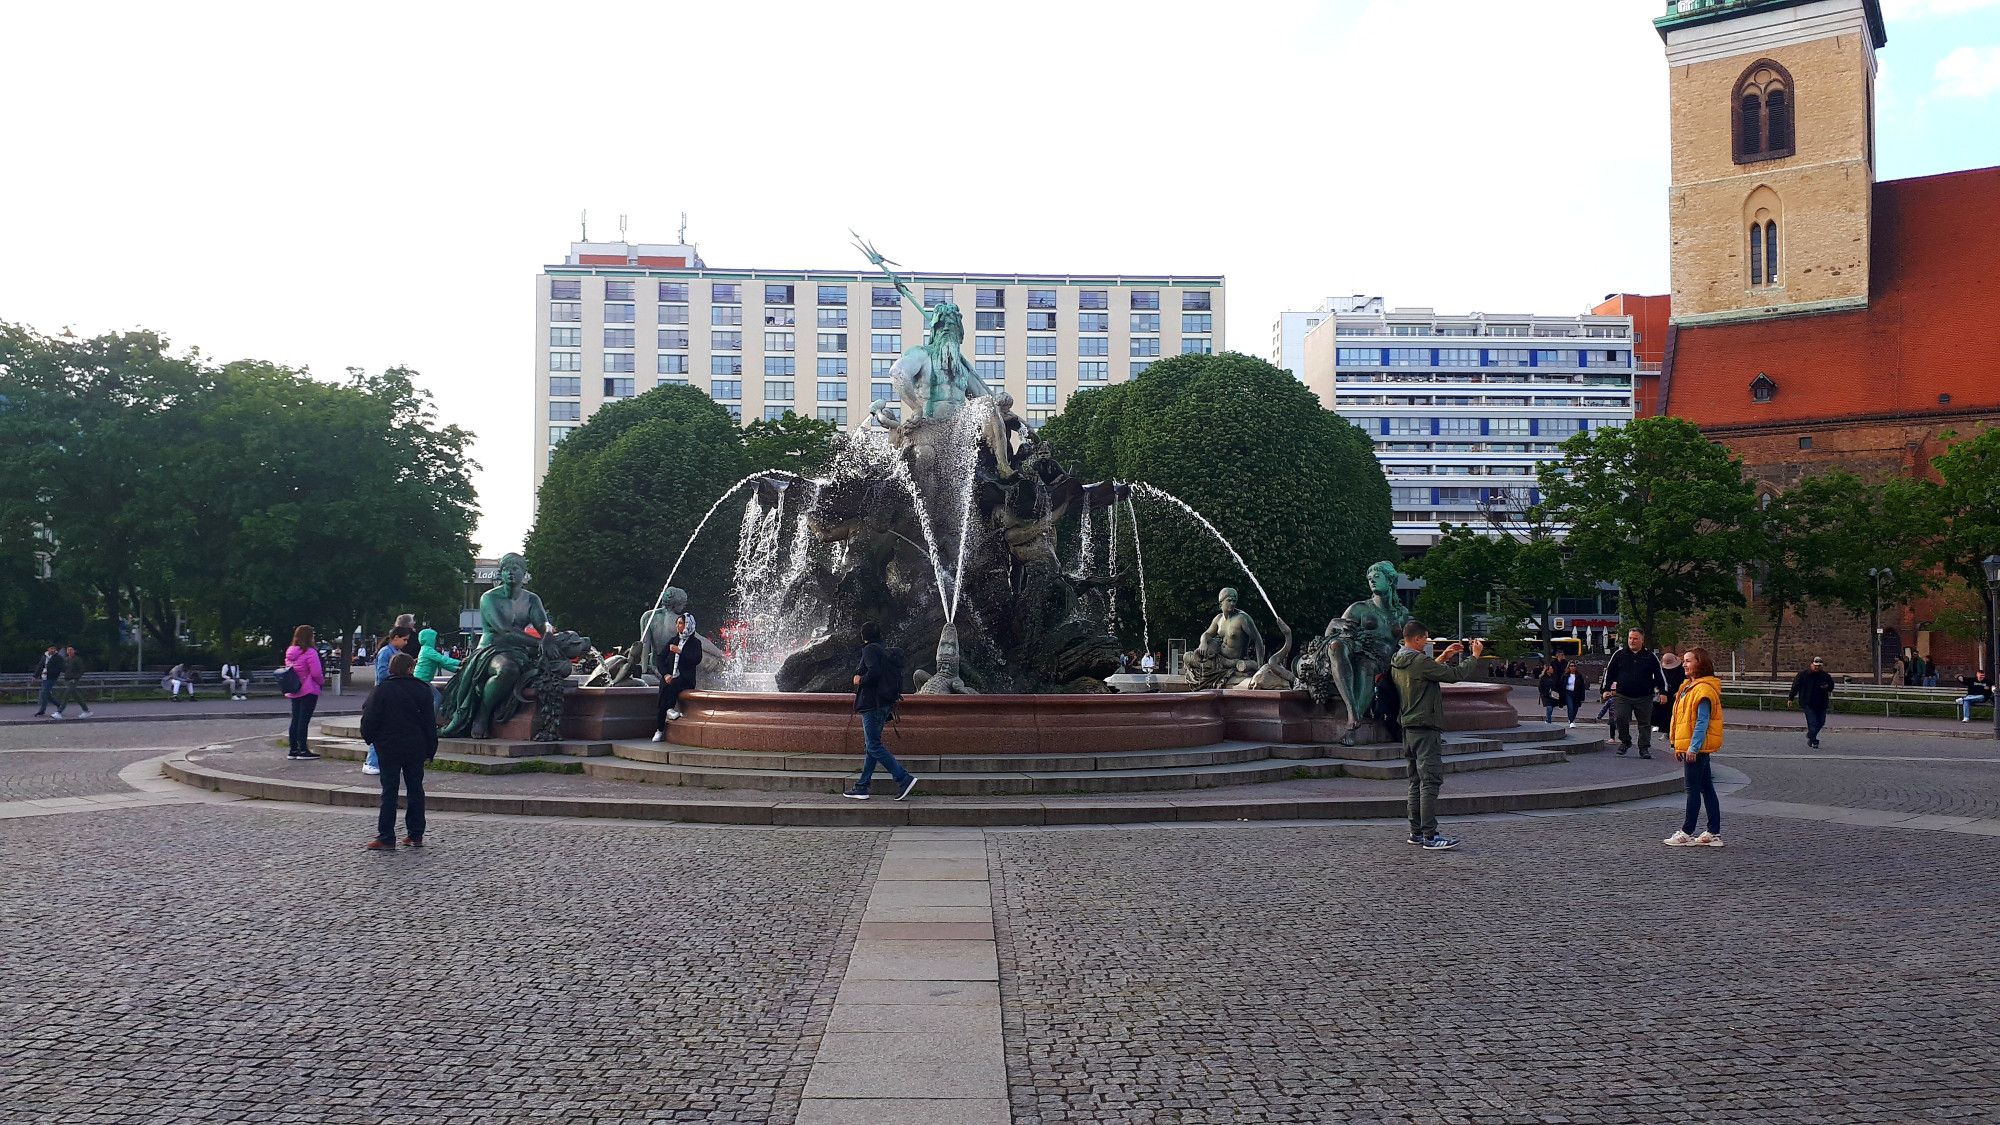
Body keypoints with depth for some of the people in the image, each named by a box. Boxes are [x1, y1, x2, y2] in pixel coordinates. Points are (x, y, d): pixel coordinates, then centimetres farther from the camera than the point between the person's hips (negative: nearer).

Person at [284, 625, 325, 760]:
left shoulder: (289, 653, 10)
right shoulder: (310, 652, -16)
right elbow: (316, 673, -19)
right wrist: (322, 681, 1)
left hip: (293, 692, 8)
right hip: (308, 692, -8)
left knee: (295, 720, 12)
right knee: (304, 720, -6)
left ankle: (293, 750, 15)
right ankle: (303, 751, -5)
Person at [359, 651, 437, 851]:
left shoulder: (381, 690, -7)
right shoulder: (422, 689, -1)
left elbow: (369, 719, -7)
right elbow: (430, 722, 1)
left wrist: (370, 738, 12)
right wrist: (430, 750, 8)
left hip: (389, 748, -2)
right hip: (416, 749, 2)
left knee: (389, 792, 1)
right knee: (415, 790, 10)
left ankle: (386, 838, -1)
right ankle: (416, 835, 13)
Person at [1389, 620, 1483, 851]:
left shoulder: (1396, 663, 11)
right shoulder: (1420, 661, -16)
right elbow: (1454, 675, -13)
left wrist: (1443, 657, 24)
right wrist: (1475, 656, 0)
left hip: (1408, 728, 9)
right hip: (1426, 729, -9)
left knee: (1416, 781, 14)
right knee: (1430, 782, -8)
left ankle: (1416, 832, 17)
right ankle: (1430, 836, -10)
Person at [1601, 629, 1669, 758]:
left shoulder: (1650, 657, 5)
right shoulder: (1620, 655, 5)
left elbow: (1660, 675, 7)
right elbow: (1609, 672, 10)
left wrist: (1663, 692, 0)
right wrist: (1606, 689, 6)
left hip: (1644, 698, 0)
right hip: (1622, 696, 0)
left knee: (1645, 723, 3)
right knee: (1620, 719, -9)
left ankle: (1644, 748, 11)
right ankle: (1625, 741, 13)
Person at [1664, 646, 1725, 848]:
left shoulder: (1704, 689, -15)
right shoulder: (1688, 687, 17)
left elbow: (1702, 721, -20)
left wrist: (1693, 747, -23)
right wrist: (1678, 747, 19)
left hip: (1696, 748, -10)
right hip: (1689, 747, 10)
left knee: (1693, 789, -4)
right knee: (1707, 788, 11)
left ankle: (1687, 833, 0)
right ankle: (1714, 833, 14)